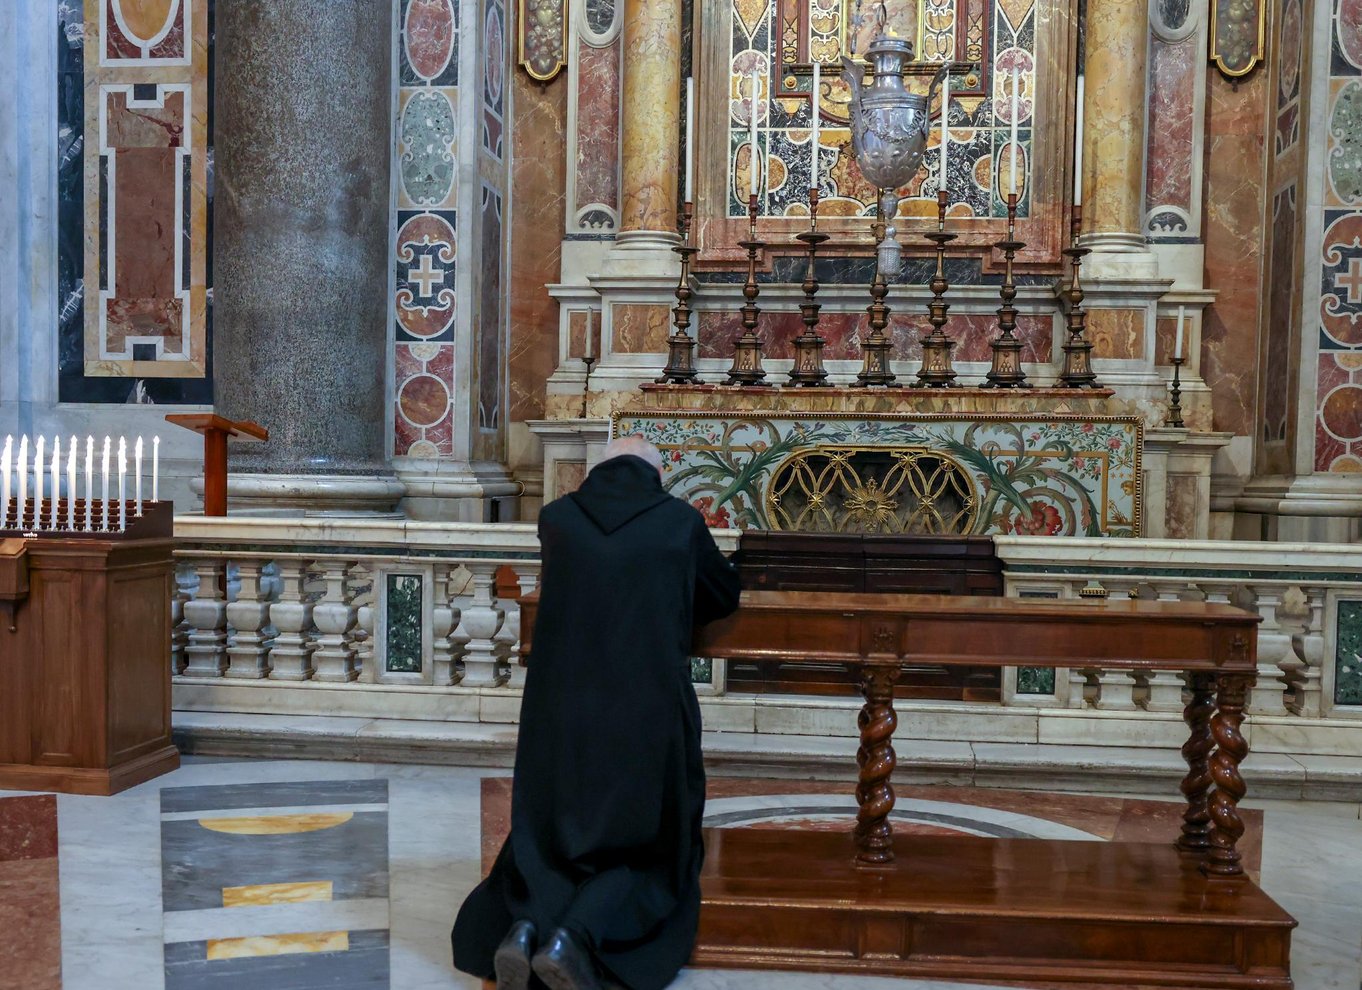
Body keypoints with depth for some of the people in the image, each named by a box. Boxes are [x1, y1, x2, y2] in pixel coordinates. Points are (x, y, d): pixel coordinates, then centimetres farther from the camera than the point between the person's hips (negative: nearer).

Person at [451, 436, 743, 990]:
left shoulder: (555, 519, 4)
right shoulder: (682, 523, 0)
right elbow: (726, 597, 17)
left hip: (560, 716, 2)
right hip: (649, 717, -2)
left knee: (551, 839, 21)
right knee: (646, 848, 15)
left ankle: (524, 922, -7)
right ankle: (573, 936, -9)